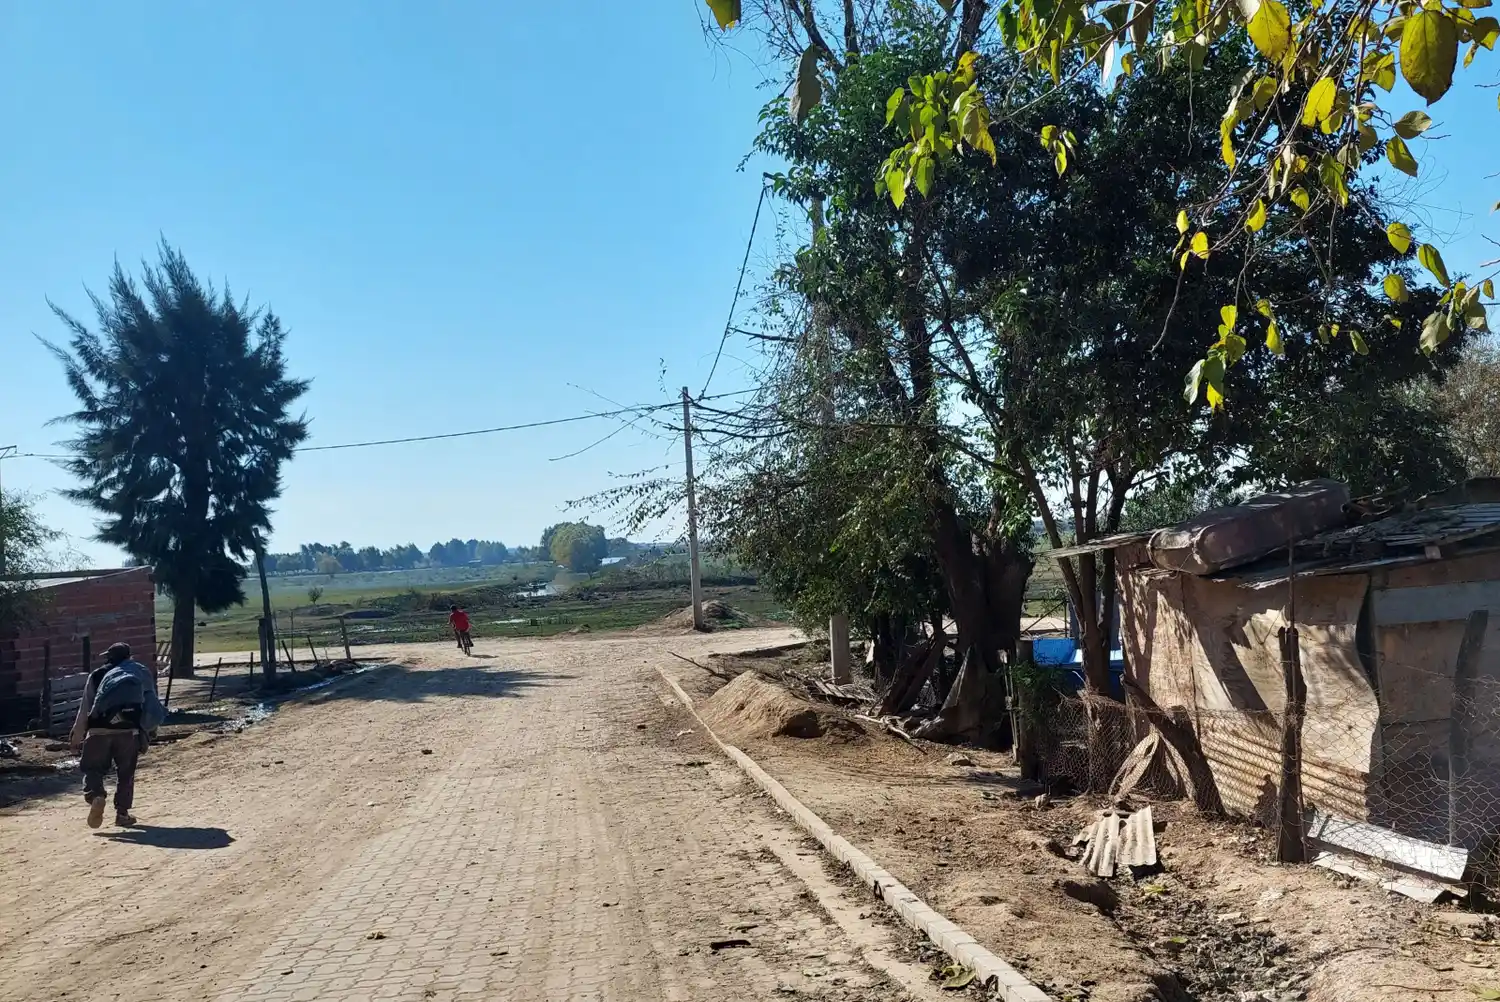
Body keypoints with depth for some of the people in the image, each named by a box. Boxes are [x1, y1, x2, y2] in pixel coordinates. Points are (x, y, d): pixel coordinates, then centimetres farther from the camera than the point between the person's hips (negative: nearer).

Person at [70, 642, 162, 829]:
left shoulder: (97, 675, 16)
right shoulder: (143, 672, 18)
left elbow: (84, 710, 13)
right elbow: (152, 706, 17)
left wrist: (77, 739, 18)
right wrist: (146, 734, 25)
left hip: (100, 727, 0)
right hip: (129, 729, 1)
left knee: (93, 767, 12)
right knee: (125, 772, 14)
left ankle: (96, 796, -14)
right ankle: (122, 813, 14)